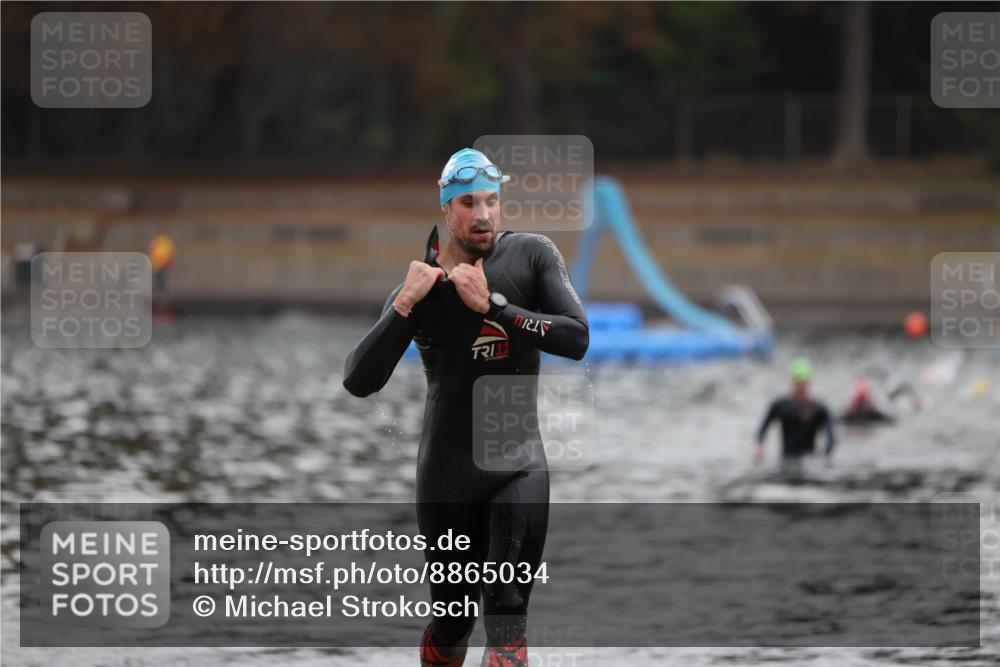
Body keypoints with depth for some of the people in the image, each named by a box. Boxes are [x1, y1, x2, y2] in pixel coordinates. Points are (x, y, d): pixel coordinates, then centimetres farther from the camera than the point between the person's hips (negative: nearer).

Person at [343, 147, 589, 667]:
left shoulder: (532, 256, -4)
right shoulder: (421, 287, -2)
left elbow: (576, 340, -17)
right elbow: (358, 382, -9)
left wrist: (491, 305, -21)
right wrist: (405, 305, -18)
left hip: (518, 458, -1)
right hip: (448, 466, 1)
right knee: (452, 617, 10)